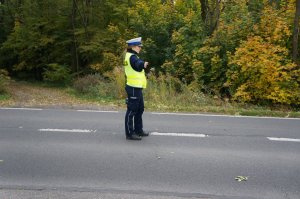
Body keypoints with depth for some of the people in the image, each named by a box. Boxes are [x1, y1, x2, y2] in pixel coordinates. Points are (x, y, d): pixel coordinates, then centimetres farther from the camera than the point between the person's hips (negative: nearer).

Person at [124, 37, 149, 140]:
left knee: (140, 109, 18)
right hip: (133, 88, -11)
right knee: (131, 111, -4)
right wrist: (143, 64, -55)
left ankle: (138, 130, 30)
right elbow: (138, 65, -38)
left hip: (137, 87, 11)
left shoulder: (131, 56, 17)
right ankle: (129, 133, 4)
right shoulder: (132, 57, -15)